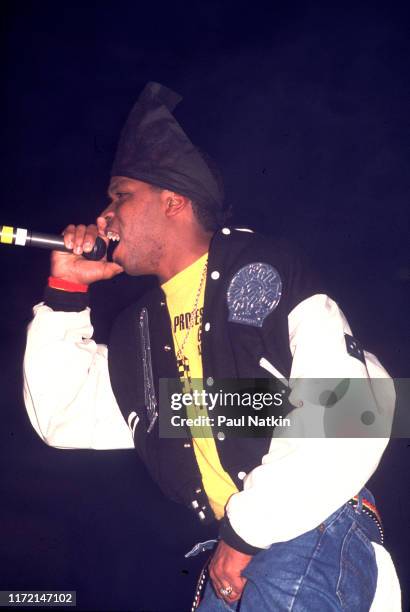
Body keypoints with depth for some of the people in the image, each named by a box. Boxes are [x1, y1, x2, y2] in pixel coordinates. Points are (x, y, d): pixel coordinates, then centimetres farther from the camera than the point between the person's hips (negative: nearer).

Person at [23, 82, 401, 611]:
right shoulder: (141, 327, 18)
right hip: (234, 551, 6)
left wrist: (247, 527, -12)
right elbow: (63, 421, 18)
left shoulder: (262, 269, -2)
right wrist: (65, 293, 11)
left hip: (312, 527, -6)